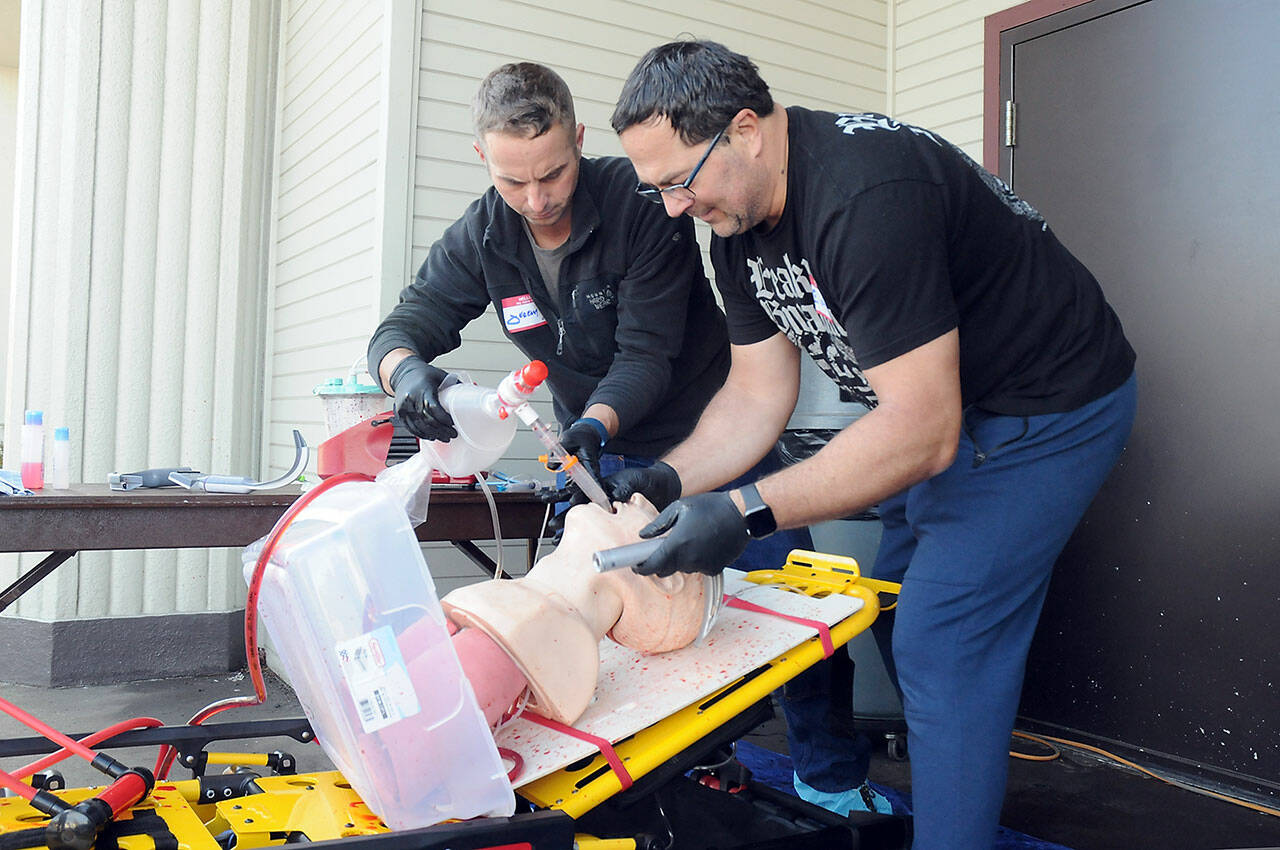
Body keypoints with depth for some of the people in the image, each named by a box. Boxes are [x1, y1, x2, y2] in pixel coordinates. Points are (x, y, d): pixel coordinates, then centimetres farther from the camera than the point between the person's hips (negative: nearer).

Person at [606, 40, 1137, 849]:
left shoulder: (865, 196, -33)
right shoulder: (740, 222, -3)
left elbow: (922, 432, -33)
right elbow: (758, 395, 0)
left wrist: (745, 512, -35)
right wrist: (669, 480, -15)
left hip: (1053, 405, -9)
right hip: (948, 405, 9)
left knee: (941, 643, -10)